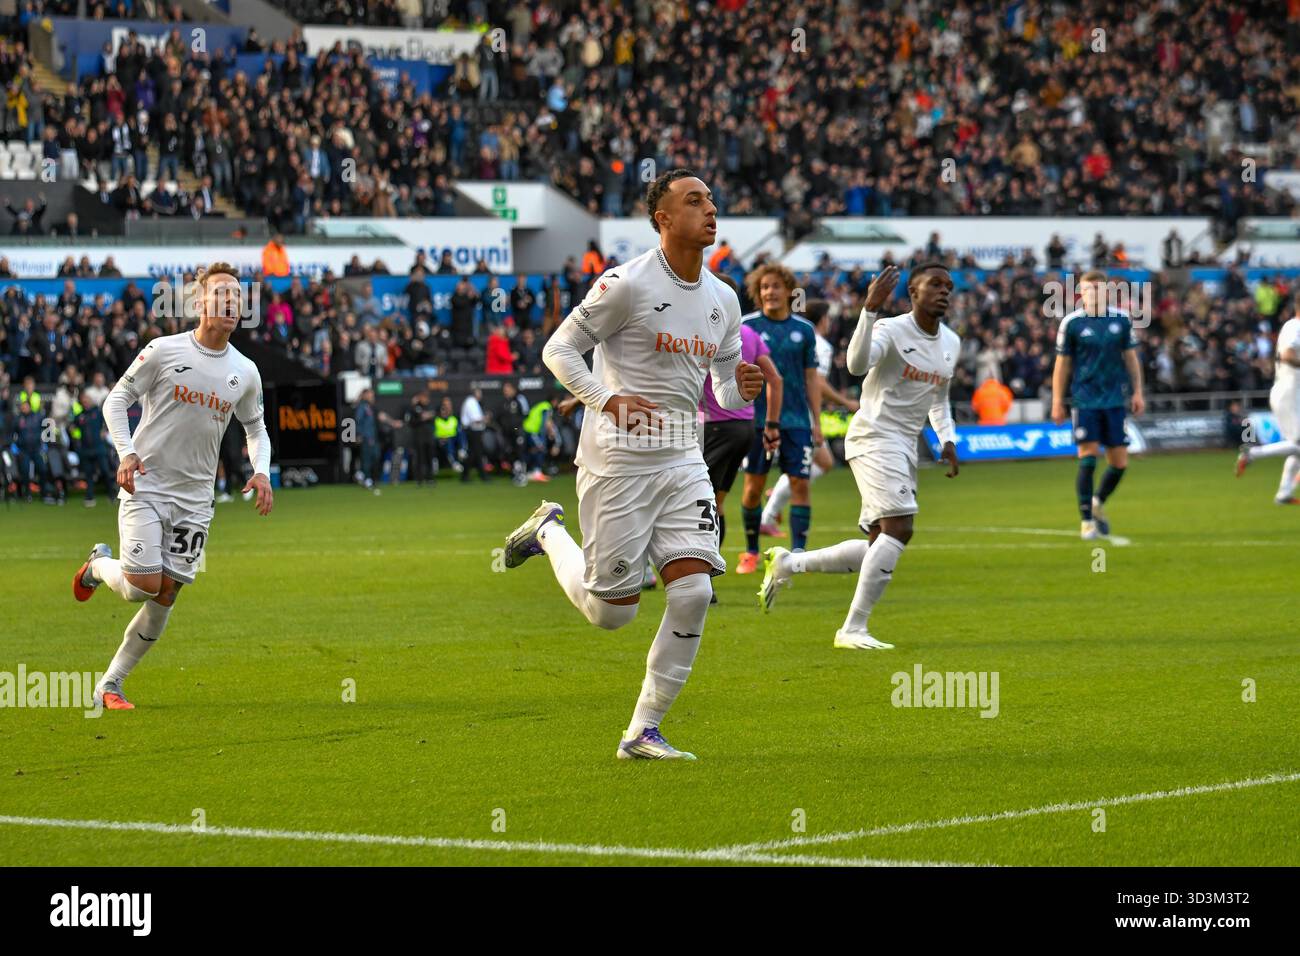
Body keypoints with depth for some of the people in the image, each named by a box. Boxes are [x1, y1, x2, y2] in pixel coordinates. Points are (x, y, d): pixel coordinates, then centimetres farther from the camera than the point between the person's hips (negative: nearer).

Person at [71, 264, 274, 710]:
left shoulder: (245, 372, 5)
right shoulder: (165, 351, -7)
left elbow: (255, 427, 19)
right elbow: (117, 399, -1)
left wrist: (261, 471, 1)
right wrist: (126, 452, -15)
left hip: (194, 499, 4)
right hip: (145, 488, -4)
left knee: (166, 595, -2)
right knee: (145, 584, -16)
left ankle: (110, 684, 12)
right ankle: (98, 566, 20)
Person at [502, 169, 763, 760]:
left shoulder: (723, 300, 9)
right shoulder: (627, 284, -12)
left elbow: (724, 390, 18)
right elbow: (559, 349, -7)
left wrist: (742, 389, -6)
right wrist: (609, 400, -21)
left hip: (683, 461, 5)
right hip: (617, 462, -5)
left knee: (693, 593, -10)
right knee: (611, 611, 0)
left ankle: (643, 732, 0)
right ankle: (549, 532, 31)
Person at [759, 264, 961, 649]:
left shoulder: (951, 343, 13)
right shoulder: (891, 330, -12)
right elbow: (857, 364, -33)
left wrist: (948, 439, 12)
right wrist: (870, 309, -43)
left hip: (905, 449, 9)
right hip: (874, 438, -9)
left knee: (879, 548, 7)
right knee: (898, 528, -23)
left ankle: (788, 563, 24)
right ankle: (854, 629, -19)